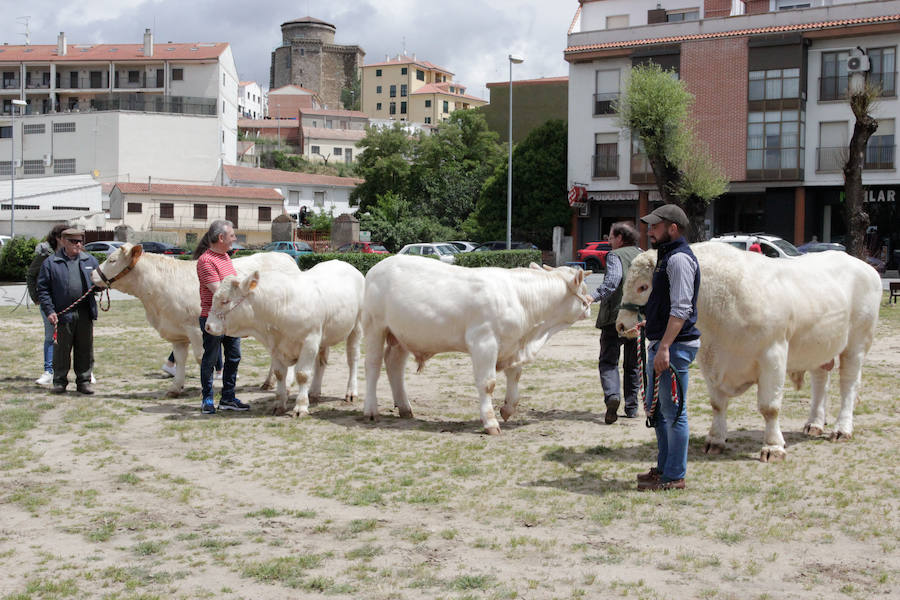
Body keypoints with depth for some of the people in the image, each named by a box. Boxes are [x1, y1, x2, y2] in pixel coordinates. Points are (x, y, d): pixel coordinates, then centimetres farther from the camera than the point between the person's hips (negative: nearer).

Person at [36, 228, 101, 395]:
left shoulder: (90, 261, 12)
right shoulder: (51, 262, 1)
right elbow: (43, 289, -1)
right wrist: (49, 311, -10)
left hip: (85, 313, 3)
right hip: (63, 314, -3)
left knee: (85, 350, 8)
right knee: (62, 350, 4)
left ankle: (83, 381, 17)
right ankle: (60, 382, 15)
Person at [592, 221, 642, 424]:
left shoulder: (615, 256, -6)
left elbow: (612, 282, -22)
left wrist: (594, 297, -28)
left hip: (615, 317, -5)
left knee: (608, 361, -2)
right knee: (633, 364, 15)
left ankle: (612, 395, -26)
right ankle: (631, 407, 16)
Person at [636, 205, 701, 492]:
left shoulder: (680, 258, -15)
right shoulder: (667, 256, 18)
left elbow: (681, 309, -22)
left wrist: (665, 347, -26)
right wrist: (649, 323, 30)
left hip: (675, 346, -11)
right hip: (660, 343, 11)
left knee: (674, 412, -4)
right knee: (656, 408, 17)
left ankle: (674, 477, 3)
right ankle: (664, 467, 27)